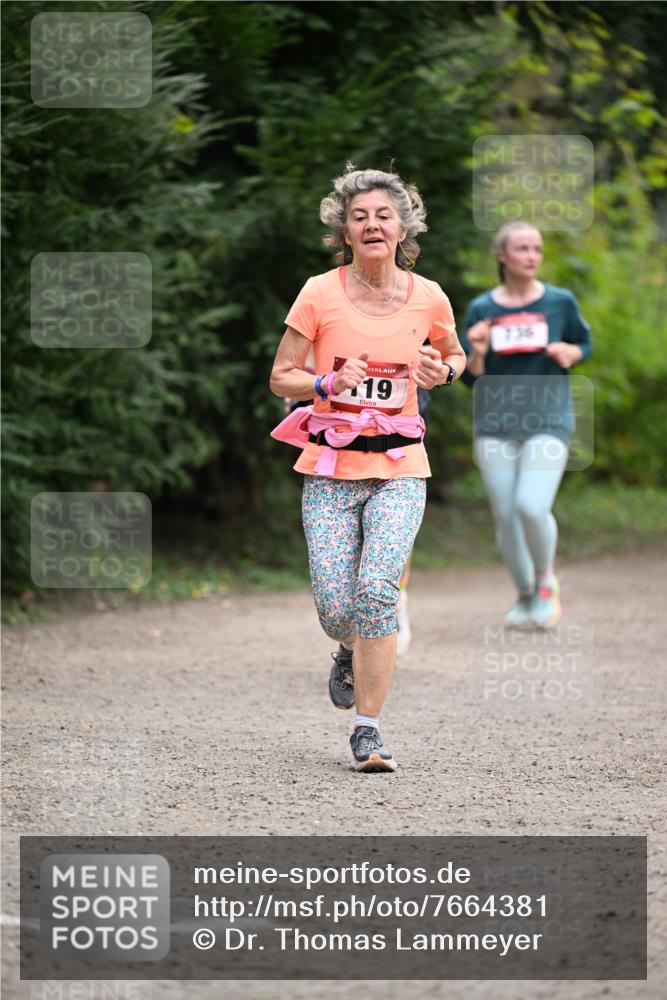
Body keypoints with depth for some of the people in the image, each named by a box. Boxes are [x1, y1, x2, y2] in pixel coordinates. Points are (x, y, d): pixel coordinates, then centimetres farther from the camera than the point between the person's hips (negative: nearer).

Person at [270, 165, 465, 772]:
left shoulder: (428, 298, 1)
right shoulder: (320, 294, -4)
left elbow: (455, 356, 21)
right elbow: (281, 377, 2)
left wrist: (443, 372, -2)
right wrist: (328, 384, -17)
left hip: (399, 470, 0)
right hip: (330, 469, 0)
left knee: (377, 590, -19)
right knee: (335, 608, -6)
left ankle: (368, 731, -10)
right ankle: (352, 653, 33)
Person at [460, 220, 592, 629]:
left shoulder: (560, 302, 1)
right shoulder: (481, 309, 3)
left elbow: (585, 344, 16)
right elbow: (470, 377, 6)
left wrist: (570, 354, -7)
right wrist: (477, 352, -15)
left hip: (548, 421, -2)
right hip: (495, 425, 2)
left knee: (532, 507, -20)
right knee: (505, 516, 4)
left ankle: (546, 580, 8)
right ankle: (525, 595, 26)